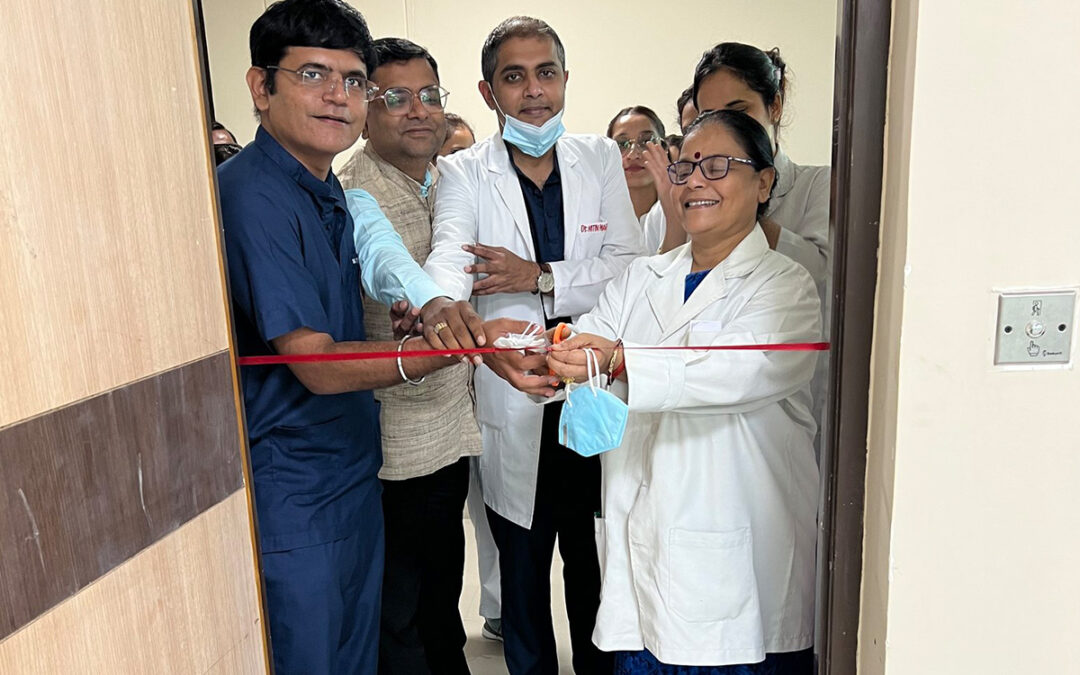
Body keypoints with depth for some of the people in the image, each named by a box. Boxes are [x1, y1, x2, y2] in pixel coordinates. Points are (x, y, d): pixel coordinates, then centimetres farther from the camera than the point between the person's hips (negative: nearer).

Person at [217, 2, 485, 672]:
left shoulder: (329, 189, 10)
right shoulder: (252, 194, -19)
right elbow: (318, 365, -23)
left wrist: (438, 307, -2)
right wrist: (454, 347, -34)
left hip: (353, 476, 9)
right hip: (289, 498, -8)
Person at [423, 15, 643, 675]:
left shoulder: (600, 158, 6)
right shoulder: (464, 172, -1)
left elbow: (630, 264, -4)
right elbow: (448, 260, -20)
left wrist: (540, 276, -17)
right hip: (515, 397, -1)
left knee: (596, 559, 16)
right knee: (522, 566, 13)